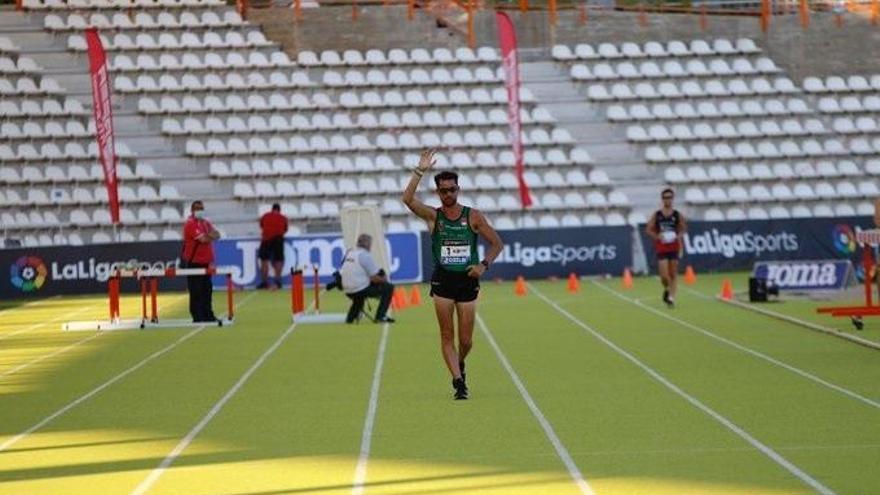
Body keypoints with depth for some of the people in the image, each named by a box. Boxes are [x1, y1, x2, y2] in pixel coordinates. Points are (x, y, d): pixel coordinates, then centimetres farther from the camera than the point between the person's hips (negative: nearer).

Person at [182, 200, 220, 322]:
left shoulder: (205, 223, 16)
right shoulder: (190, 224, -12)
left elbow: (217, 235, 5)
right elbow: (204, 239, -20)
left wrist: (208, 236, -15)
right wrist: (211, 235, -1)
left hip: (206, 262, 8)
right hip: (194, 262, -8)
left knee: (207, 290, 12)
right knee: (196, 292, -4)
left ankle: (208, 315, 18)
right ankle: (197, 316, -2)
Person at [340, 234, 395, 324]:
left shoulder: (349, 253, 9)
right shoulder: (365, 255, -14)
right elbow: (374, 278, -13)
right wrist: (384, 279, 9)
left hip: (348, 291, 8)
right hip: (361, 290, -8)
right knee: (388, 287, 2)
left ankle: (350, 317, 35)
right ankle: (380, 316, 1)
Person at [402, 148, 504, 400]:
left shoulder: (473, 217, 0)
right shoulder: (433, 216, 0)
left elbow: (497, 243, 5)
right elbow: (408, 199, -17)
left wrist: (484, 264, -11)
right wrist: (420, 171, -22)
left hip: (467, 281, 0)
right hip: (443, 280, 0)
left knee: (466, 340, 5)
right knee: (447, 336, -5)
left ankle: (459, 364, 35)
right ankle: (458, 380, -1)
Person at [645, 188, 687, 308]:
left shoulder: (678, 215, 1)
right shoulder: (656, 215, -1)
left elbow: (683, 228, 11)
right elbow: (648, 230, 2)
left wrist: (679, 236, -9)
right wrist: (657, 236, -16)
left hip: (674, 247, 1)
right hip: (661, 248, -1)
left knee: (673, 273, 1)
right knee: (664, 275, -8)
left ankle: (671, 297, 6)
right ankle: (667, 289, 22)